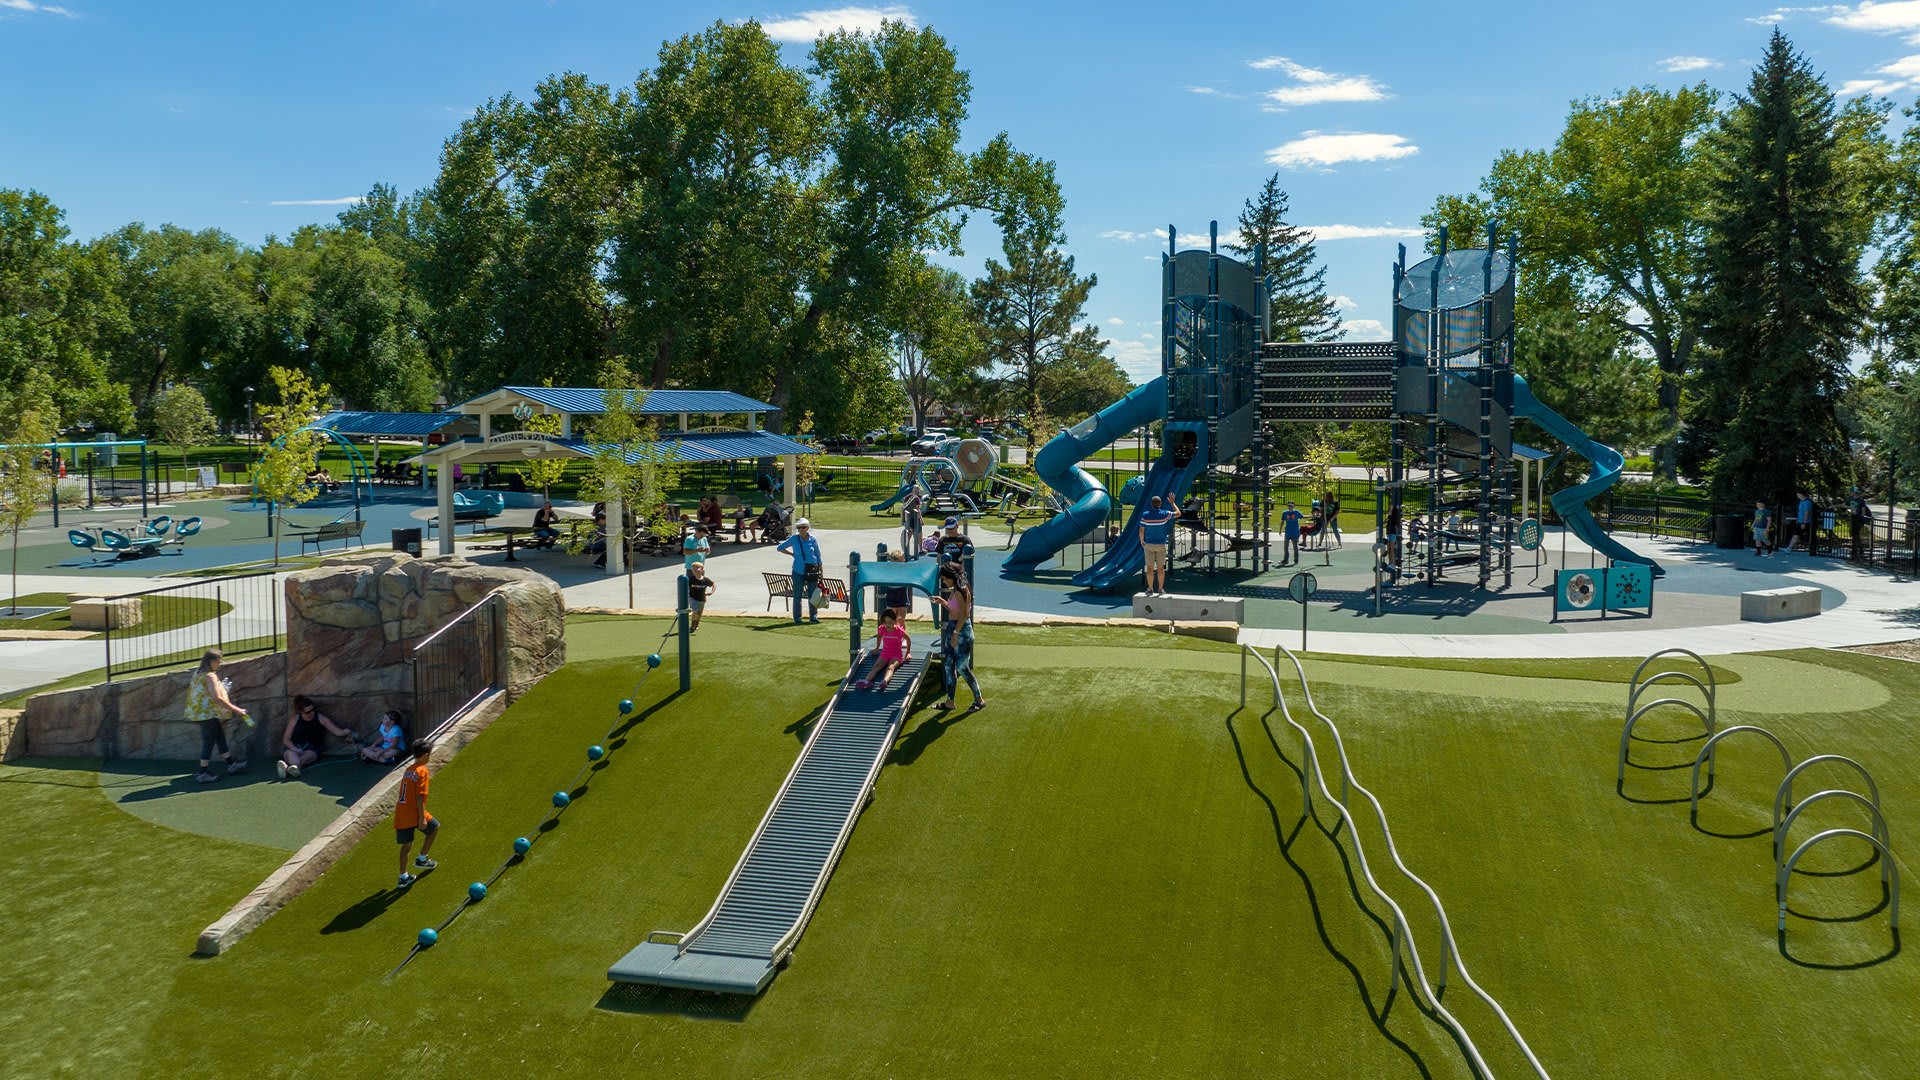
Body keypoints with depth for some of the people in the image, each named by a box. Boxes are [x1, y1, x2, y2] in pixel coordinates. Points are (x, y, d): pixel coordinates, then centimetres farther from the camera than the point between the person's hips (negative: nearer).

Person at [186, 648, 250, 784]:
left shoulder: (198, 673, 10)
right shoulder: (210, 676, -18)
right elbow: (217, 698, -25)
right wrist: (236, 709, -22)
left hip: (199, 712, 10)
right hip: (208, 713, -10)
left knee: (220, 737, 16)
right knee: (209, 742, -3)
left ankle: (231, 763, 24)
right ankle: (203, 773, 2)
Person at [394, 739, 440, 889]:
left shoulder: (408, 770, 12)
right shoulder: (422, 771, -12)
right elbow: (420, 796, -18)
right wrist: (422, 818, -17)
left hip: (400, 814, 7)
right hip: (413, 814, -7)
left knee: (406, 845, 15)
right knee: (434, 827, 17)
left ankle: (404, 877, 18)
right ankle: (421, 859, 20)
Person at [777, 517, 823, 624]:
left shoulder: (813, 540, 2)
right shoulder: (794, 539, 1)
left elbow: (819, 558, 7)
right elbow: (780, 548, 12)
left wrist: (821, 573, 5)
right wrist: (792, 554, 4)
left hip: (812, 571, 0)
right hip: (798, 571, 0)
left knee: (812, 595, 4)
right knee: (797, 595, 2)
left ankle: (813, 617, 14)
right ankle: (797, 618, 9)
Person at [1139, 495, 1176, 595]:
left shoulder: (1145, 515, -8)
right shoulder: (1164, 514, -7)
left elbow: (1141, 530, -6)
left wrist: (1141, 541, 10)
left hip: (1149, 544, 0)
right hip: (1161, 545, 0)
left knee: (1150, 568, 3)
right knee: (1160, 567, 7)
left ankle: (1150, 589, 5)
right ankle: (1160, 589, 9)